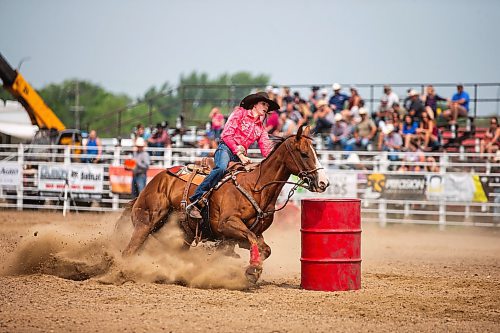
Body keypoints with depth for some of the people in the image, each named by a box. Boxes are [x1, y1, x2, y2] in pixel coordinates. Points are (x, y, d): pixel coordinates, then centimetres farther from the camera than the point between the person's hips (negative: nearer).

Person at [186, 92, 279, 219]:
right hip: (226, 148, -7)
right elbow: (227, 134, -5)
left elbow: (266, 149, 15)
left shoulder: (260, 127, 22)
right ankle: (196, 201, -40)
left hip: (241, 155, 7)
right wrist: (240, 154, -12)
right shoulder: (240, 112, 4)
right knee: (221, 168, -37)